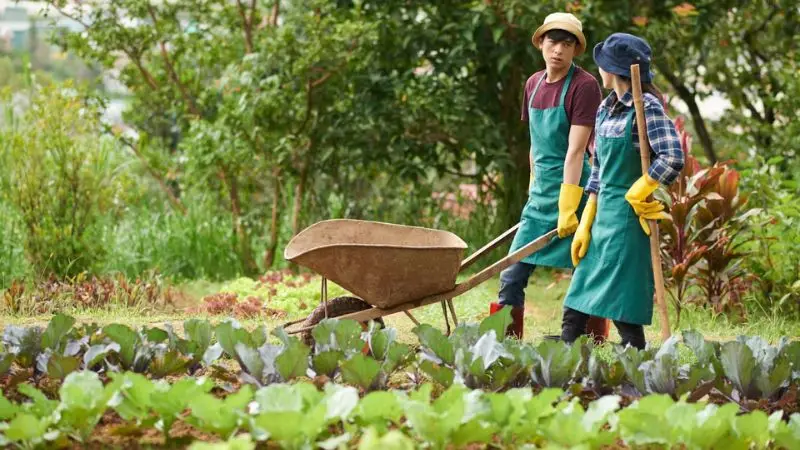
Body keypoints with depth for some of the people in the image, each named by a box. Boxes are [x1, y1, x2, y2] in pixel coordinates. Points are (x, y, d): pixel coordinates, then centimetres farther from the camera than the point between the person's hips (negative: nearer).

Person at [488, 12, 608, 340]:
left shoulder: (584, 85, -12)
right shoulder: (534, 84, 10)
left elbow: (576, 150, -18)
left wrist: (567, 208, -22)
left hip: (572, 189, -7)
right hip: (541, 195, 7)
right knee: (512, 277, 5)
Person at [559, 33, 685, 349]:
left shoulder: (647, 107, -13)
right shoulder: (606, 108, 11)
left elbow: (673, 159, -25)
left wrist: (635, 195, -14)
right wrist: (585, 226, 13)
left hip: (629, 217, -8)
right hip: (602, 215, 8)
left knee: (623, 310, -5)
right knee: (576, 306, 9)